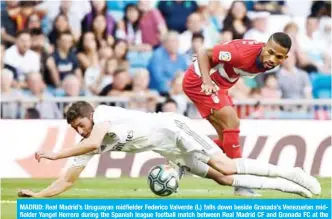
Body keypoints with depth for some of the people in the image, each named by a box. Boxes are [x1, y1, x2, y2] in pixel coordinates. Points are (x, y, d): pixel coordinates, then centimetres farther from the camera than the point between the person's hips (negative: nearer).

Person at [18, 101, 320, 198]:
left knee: (225, 167, -19)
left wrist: (55, 154, -31)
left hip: (171, 128, -7)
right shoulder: (86, 146, 3)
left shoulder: (103, 114, -19)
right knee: (222, 180, -6)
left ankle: (292, 174, -9)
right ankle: (288, 186, -2)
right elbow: (69, 179, 5)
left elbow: (94, 142, -38)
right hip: (169, 152, 7)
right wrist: (37, 195, -8)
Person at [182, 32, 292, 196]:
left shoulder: (268, 63, -9)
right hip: (199, 79, -9)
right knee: (232, 123, -19)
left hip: (219, 83, 9)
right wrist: (207, 81, -36)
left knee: (227, 137, 8)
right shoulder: (243, 53, -33)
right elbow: (203, 53, -24)